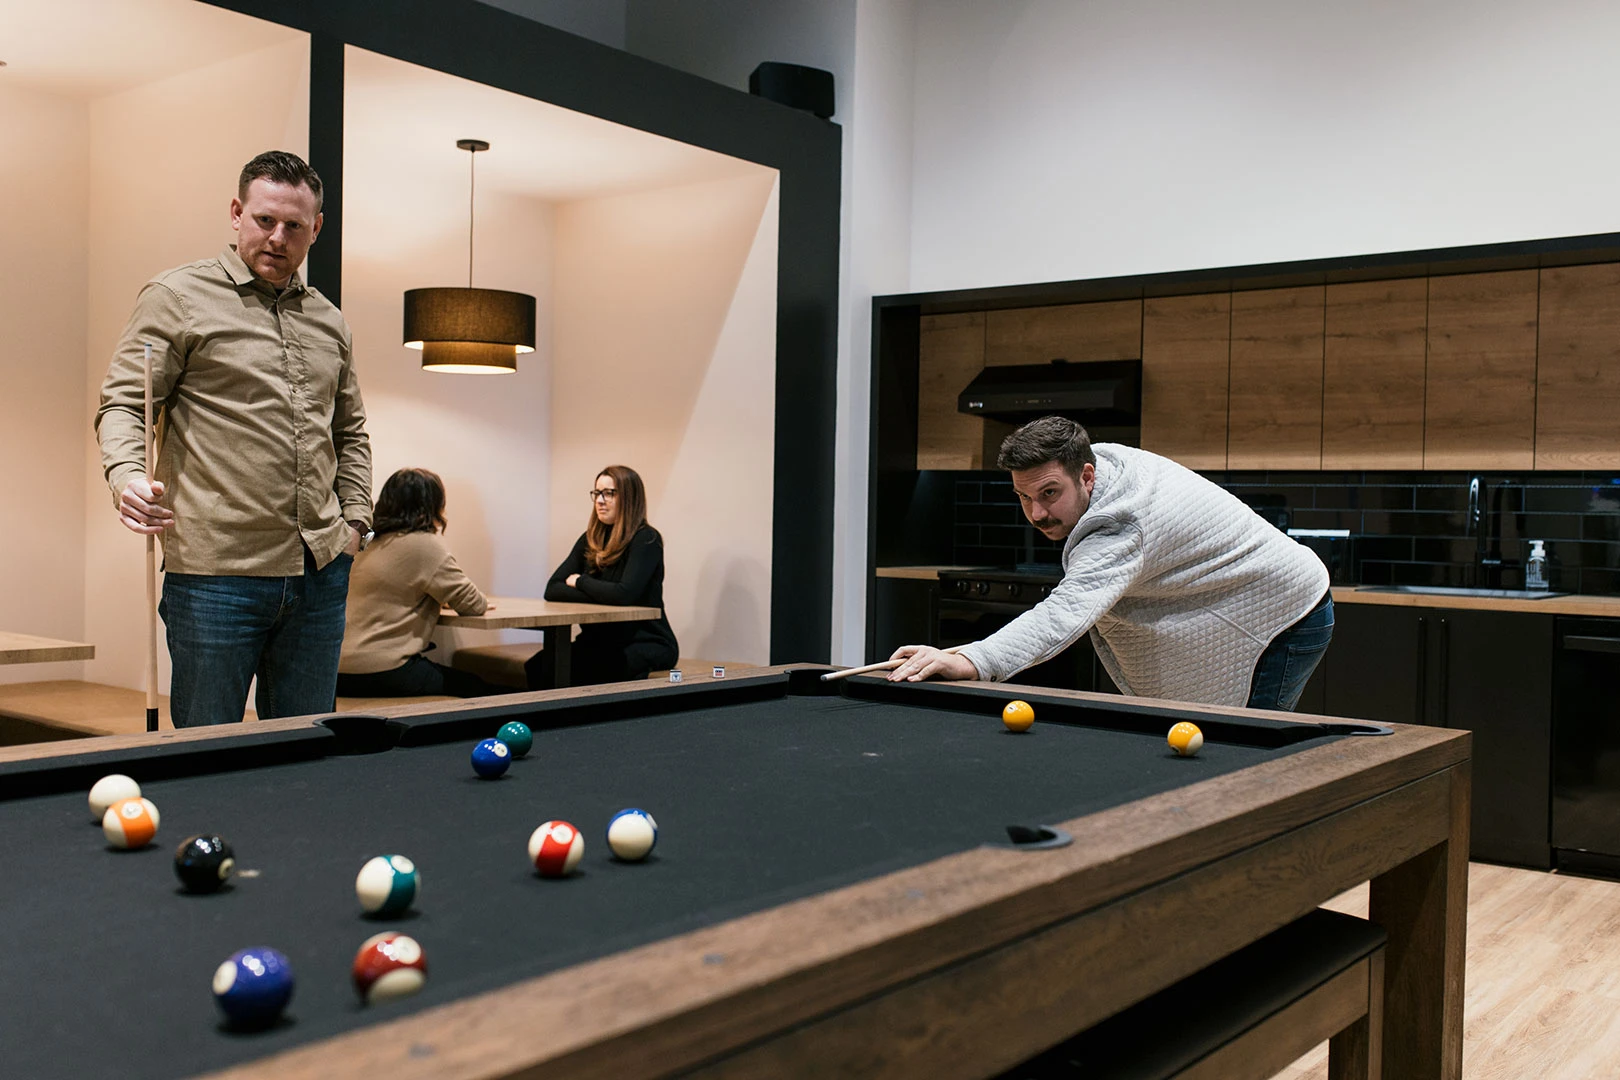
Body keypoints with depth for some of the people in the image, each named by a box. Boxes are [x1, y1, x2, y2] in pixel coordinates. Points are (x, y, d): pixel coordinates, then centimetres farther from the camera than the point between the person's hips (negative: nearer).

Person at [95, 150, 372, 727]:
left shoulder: (329, 320, 17)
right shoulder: (177, 296, 0)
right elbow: (121, 404, -4)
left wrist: (355, 518, 13)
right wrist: (127, 475, -23)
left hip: (320, 572, 5)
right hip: (217, 571, -5)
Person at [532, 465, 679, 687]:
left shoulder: (646, 540, -10)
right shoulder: (589, 540, 10)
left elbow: (625, 594, -25)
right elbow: (552, 589, 2)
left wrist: (580, 582, -8)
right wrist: (601, 596, -14)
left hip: (646, 644, -6)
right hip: (600, 642, 6)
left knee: (575, 670, -31)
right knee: (537, 666, -20)